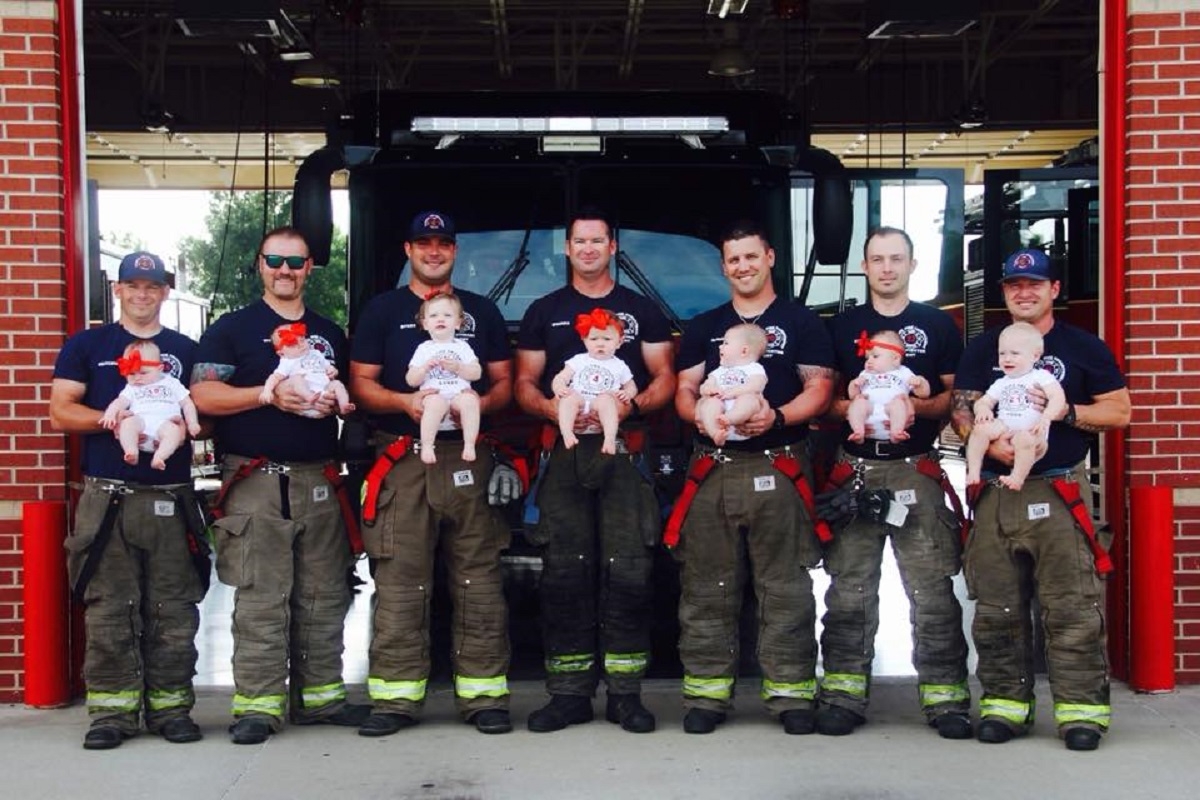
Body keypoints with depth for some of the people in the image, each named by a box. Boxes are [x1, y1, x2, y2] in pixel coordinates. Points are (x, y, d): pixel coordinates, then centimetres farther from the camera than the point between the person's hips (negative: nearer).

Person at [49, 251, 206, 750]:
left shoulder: (187, 350, 15)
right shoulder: (87, 346, 11)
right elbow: (61, 413, 3)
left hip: (171, 498, 1)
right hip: (106, 497, -1)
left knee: (173, 610, 1)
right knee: (107, 610, -3)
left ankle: (170, 705, 8)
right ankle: (112, 709, 3)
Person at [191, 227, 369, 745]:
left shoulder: (330, 333, 19)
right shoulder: (233, 328, 6)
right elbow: (203, 394, -5)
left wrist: (339, 401, 1)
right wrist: (269, 395, -16)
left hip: (320, 481, 5)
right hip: (257, 483, -4)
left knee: (324, 597, 6)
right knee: (260, 600, -7)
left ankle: (320, 695, 14)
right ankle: (257, 703, -3)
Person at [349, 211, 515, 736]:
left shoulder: (482, 312, 18)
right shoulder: (383, 310, 13)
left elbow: (504, 383, 16)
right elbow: (361, 384, 7)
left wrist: (477, 406, -6)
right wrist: (406, 402, -12)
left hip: (469, 457, 1)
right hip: (402, 460, -1)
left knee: (479, 583, -1)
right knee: (399, 583, -4)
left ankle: (484, 695, 4)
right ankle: (397, 697, 1)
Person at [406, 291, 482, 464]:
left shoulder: (462, 347, 18)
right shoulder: (424, 349, 15)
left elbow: (477, 374, 8)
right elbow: (411, 381, 11)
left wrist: (458, 367, -9)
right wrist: (425, 368, -7)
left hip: (459, 394, 1)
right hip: (434, 394, -1)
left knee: (471, 399, -33)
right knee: (435, 403, -37)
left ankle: (469, 445, -28)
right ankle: (426, 446, -34)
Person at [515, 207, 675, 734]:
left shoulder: (641, 310, 15)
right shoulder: (544, 312, 16)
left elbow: (665, 378, 11)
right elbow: (524, 384, 13)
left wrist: (632, 404, -9)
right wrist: (551, 407, -9)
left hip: (624, 449, -1)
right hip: (563, 453, 1)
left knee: (628, 571, -6)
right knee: (564, 572, -2)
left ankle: (625, 694, 0)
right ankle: (569, 694, 4)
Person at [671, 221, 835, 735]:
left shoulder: (801, 323, 10)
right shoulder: (703, 328, 19)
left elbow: (819, 390, 3)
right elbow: (684, 391, 16)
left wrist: (777, 417, -16)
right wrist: (700, 415, -7)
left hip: (778, 467, -2)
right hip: (713, 469, 3)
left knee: (785, 589, -4)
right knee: (707, 588, 1)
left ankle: (791, 693, 2)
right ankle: (707, 694, 6)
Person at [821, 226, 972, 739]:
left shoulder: (938, 325, 9)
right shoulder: (841, 327, 13)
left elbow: (956, 396, 7)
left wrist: (918, 407, -12)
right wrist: (851, 408, -9)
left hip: (917, 470, -1)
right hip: (856, 470, 2)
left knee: (933, 590, -3)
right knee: (849, 591, 2)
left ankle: (946, 697, 3)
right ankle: (843, 694, 9)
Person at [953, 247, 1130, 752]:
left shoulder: (1085, 348, 9)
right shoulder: (983, 349, 14)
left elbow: (1120, 411, 5)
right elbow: (961, 410, 5)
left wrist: (1066, 412, -11)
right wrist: (989, 443, -15)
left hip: (1062, 493, -2)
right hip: (997, 493, 3)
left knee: (1073, 608, -6)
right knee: (997, 610, 5)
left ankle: (1081, 708, 0)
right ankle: (1005, 703, 14)